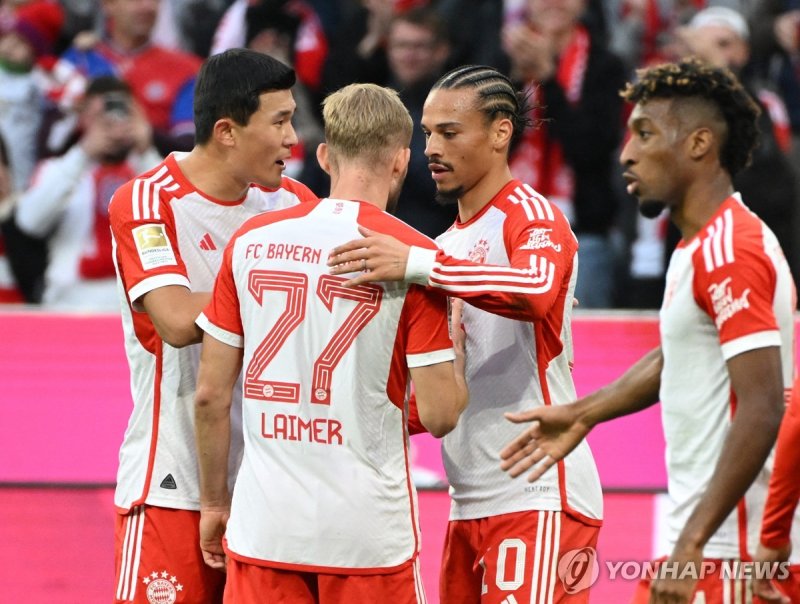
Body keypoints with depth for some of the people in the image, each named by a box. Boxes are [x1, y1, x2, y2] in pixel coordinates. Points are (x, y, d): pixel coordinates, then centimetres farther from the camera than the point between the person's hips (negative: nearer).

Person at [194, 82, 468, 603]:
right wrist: (455, 346, 11)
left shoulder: (250, 242, 3)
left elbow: (211, 395, 6)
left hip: (264, 527, 3)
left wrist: (214, 501, 18)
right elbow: (439, 415, -9)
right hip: (369, 533, -3)